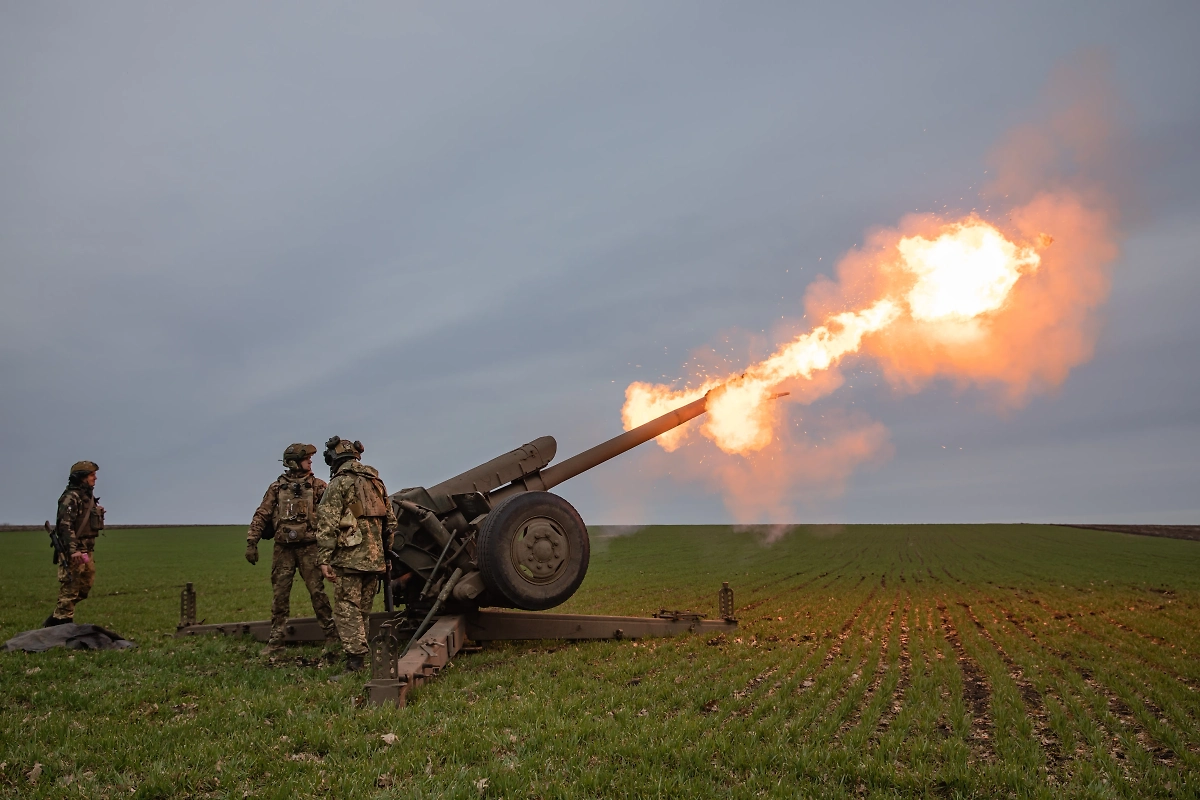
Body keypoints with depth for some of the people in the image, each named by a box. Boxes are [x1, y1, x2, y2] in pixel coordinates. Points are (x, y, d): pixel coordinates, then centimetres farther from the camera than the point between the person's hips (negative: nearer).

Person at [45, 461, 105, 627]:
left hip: (87, 550, 10)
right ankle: (63, 624, 2)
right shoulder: (71, 497, -14)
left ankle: (54, 622, 24)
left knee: (85, 587, 14)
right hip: (73, 552, -10)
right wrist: (73, 550, -29)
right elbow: (66, 525, -23)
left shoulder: (88, 496, 15)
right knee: (70, 589, -5)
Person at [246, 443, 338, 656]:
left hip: (309, 548, -2)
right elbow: (261, 516, 6)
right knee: (279, 595, 6)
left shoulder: (317, 486, 4)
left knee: (317, 592, -2)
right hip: (283, 549, 2)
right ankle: (276, 641, 16)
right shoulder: (277, 487, 6)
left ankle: (331, 636, 7)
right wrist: (251, 543, 0)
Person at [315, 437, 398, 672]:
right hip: (374, 559, 6)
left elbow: (327, 523, -13)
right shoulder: (376, 481, 16)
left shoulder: (339, 483, -5)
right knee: (363, 611, 14)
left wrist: (324, 559, -12)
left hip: (349, 557, -6)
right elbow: (391, 522, 18)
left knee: (347, 609, -3)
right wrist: (383, 551, 23)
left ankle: (355, 662, -8)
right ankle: (359, 656, 19)